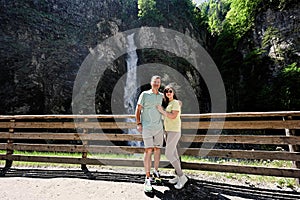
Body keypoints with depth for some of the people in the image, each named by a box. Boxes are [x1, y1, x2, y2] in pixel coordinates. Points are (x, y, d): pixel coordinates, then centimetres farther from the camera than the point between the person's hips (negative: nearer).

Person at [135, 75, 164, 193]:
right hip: (147, 127, -4)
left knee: (157, 149, 11)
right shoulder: (144, 94, -2)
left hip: (159, 127, 5)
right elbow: (138, 109, -2)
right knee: (148, 150, -11)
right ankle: (148, 178, -5)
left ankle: (156, 172, 29)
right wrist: (138, 123, -12)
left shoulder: (161, 96, 10)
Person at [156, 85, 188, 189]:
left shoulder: (175, 103, -11)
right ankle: (178, 176, 21)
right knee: (173, 154, 11)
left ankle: (182, 177, 0)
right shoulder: (166, 104, 14)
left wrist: (162, 111, -16)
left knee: (168, 154, -11)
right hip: (167, 131, 9)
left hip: (174, 131, -9)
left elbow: (173, 116, -23)